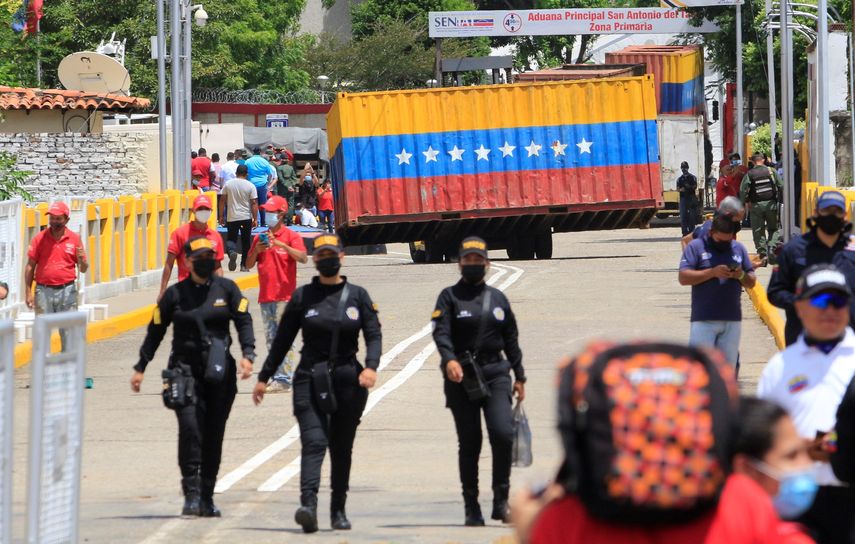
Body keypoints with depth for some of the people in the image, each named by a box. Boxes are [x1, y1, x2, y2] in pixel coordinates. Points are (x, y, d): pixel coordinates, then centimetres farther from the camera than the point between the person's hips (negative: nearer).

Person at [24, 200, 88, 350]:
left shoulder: (75, 239, 4)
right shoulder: (40, 238, 2)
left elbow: (83, 269, 8)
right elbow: (30, 266, 5)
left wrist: (82, 259, -15)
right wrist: (28, 293, -1)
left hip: (67, 291, 0)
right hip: (44, 291, 0)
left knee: (68, 331, 1)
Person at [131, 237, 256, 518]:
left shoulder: (226, 289, 7)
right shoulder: (175, 294, 5)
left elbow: (243, 321, 2)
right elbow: (155, 331, 10)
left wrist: (247, 354, -14)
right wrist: (140, 368, 8)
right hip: (185, 368, -2)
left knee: (214, 435, 4)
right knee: (190, 427, -18)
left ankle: (206, 497, 13)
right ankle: (191, 494, -15)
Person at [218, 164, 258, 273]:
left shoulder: (228, 184, 1)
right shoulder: (250, 186, -5)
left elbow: (222, 200, 3)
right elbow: (254, 203, -8)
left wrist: (221, 216, 10)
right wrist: (255, 219, -4)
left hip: (232, 218, 1)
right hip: (246, 218, 0)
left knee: (231, 239, 10)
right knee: (246, 242, 10)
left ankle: (231, 252, -23)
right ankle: (244, 265, 10)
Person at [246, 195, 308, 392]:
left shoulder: (291, 236, -2)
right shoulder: (260, 238, 15)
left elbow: (303, 258, -18)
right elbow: (249, 265, 16)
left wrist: (281, 245, -26)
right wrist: (256, 251, -4)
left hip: (284, 296, -7)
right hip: (265, 295, 7)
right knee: (270, 338, 8)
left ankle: (284, 379, -12)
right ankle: (277, 377, 13)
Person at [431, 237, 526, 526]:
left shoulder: (498, 298, 15)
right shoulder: (450, 297, 4)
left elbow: (511, 339, 19)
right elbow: (441, 331, -11)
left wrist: (519, 377, 17)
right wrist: (449, 360, -29)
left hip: (495, 373, 2)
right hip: (461, 375, -2)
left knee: (503, 434, -15)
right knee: (469, 444, 1)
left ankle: (501, 501, -4)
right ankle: (472, 508, 9)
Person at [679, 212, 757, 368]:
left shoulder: (739, 249, 13)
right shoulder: (696, 247, 0)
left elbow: (751, 282, 15)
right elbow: (683, 278, -10)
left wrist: (741, 275, -9)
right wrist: (712, 272, -19)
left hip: (733, 320, 4)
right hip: (704, 320, -4)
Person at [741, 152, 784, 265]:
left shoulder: (749, 174, -2)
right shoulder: (771, 171, 0)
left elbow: (743, 190, -12)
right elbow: (781, 187, -1)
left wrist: (746, 201, 1)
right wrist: (781, 200, 8)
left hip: (756, 205, -1)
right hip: (771, 203, 1)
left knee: (758, 231, 5)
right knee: (774, 228, 13)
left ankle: (762, 254, 0)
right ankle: (772, 247, -8)